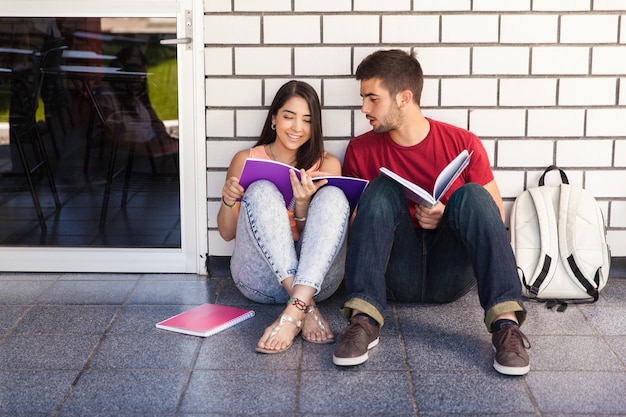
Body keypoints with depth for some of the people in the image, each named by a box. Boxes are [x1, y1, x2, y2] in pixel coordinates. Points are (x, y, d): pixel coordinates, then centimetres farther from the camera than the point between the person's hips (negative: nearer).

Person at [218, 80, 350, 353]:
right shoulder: (246, 160, 8)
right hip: (260, 277, 0)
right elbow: (227, 233, 10)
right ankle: (307, 307, -37)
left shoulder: (326, 165, 8)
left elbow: (313, 235, 4)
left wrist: (302, 204, -18)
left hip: (316, 275, 1)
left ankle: (293, 312, -42)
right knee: (261, 191, -24)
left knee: (333, 196, -24)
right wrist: (228, 201, -12)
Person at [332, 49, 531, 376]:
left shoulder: (463, 144, 1)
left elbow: (495, 218, 4)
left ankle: (505, 322, -37)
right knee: (382, 187, -21)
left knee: (472, 193, -23)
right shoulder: (361, 150, 6)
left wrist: (448, 218, -14)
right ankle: (364, 319, -36)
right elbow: (346, 221, 11)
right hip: (396, 276, 1)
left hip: (451, 276, 0)